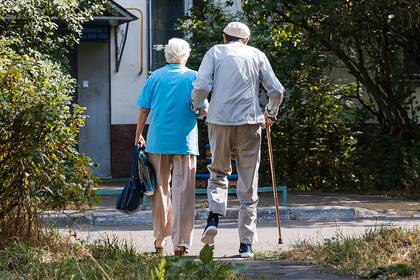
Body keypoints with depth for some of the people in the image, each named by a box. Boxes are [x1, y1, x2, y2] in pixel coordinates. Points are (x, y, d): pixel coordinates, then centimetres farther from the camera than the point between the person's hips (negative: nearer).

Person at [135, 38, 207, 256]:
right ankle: (180, 242, -7)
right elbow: (203, 111, -5)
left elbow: (143, 109, 4)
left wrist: (138, 136, 13)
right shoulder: (192, 77, -1)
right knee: (183, 192, -1)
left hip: (158, 141, 2)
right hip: (185, 141, -2)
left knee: (160, 189, 13)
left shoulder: (155, 77, 4)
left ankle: (159, 239, 18)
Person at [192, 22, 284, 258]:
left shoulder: (215, 52, 9)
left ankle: (214, 217, -9)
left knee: (219, 172, 17)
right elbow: (277, 90, 7)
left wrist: (197, 107, 16)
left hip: (220, 120, 0)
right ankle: (246, 243, 3)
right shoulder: (257, 55, 13)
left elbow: (202, 86, -4)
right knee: (249, 184, 5)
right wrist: (271, 113, 24)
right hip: (249, 123, 0)